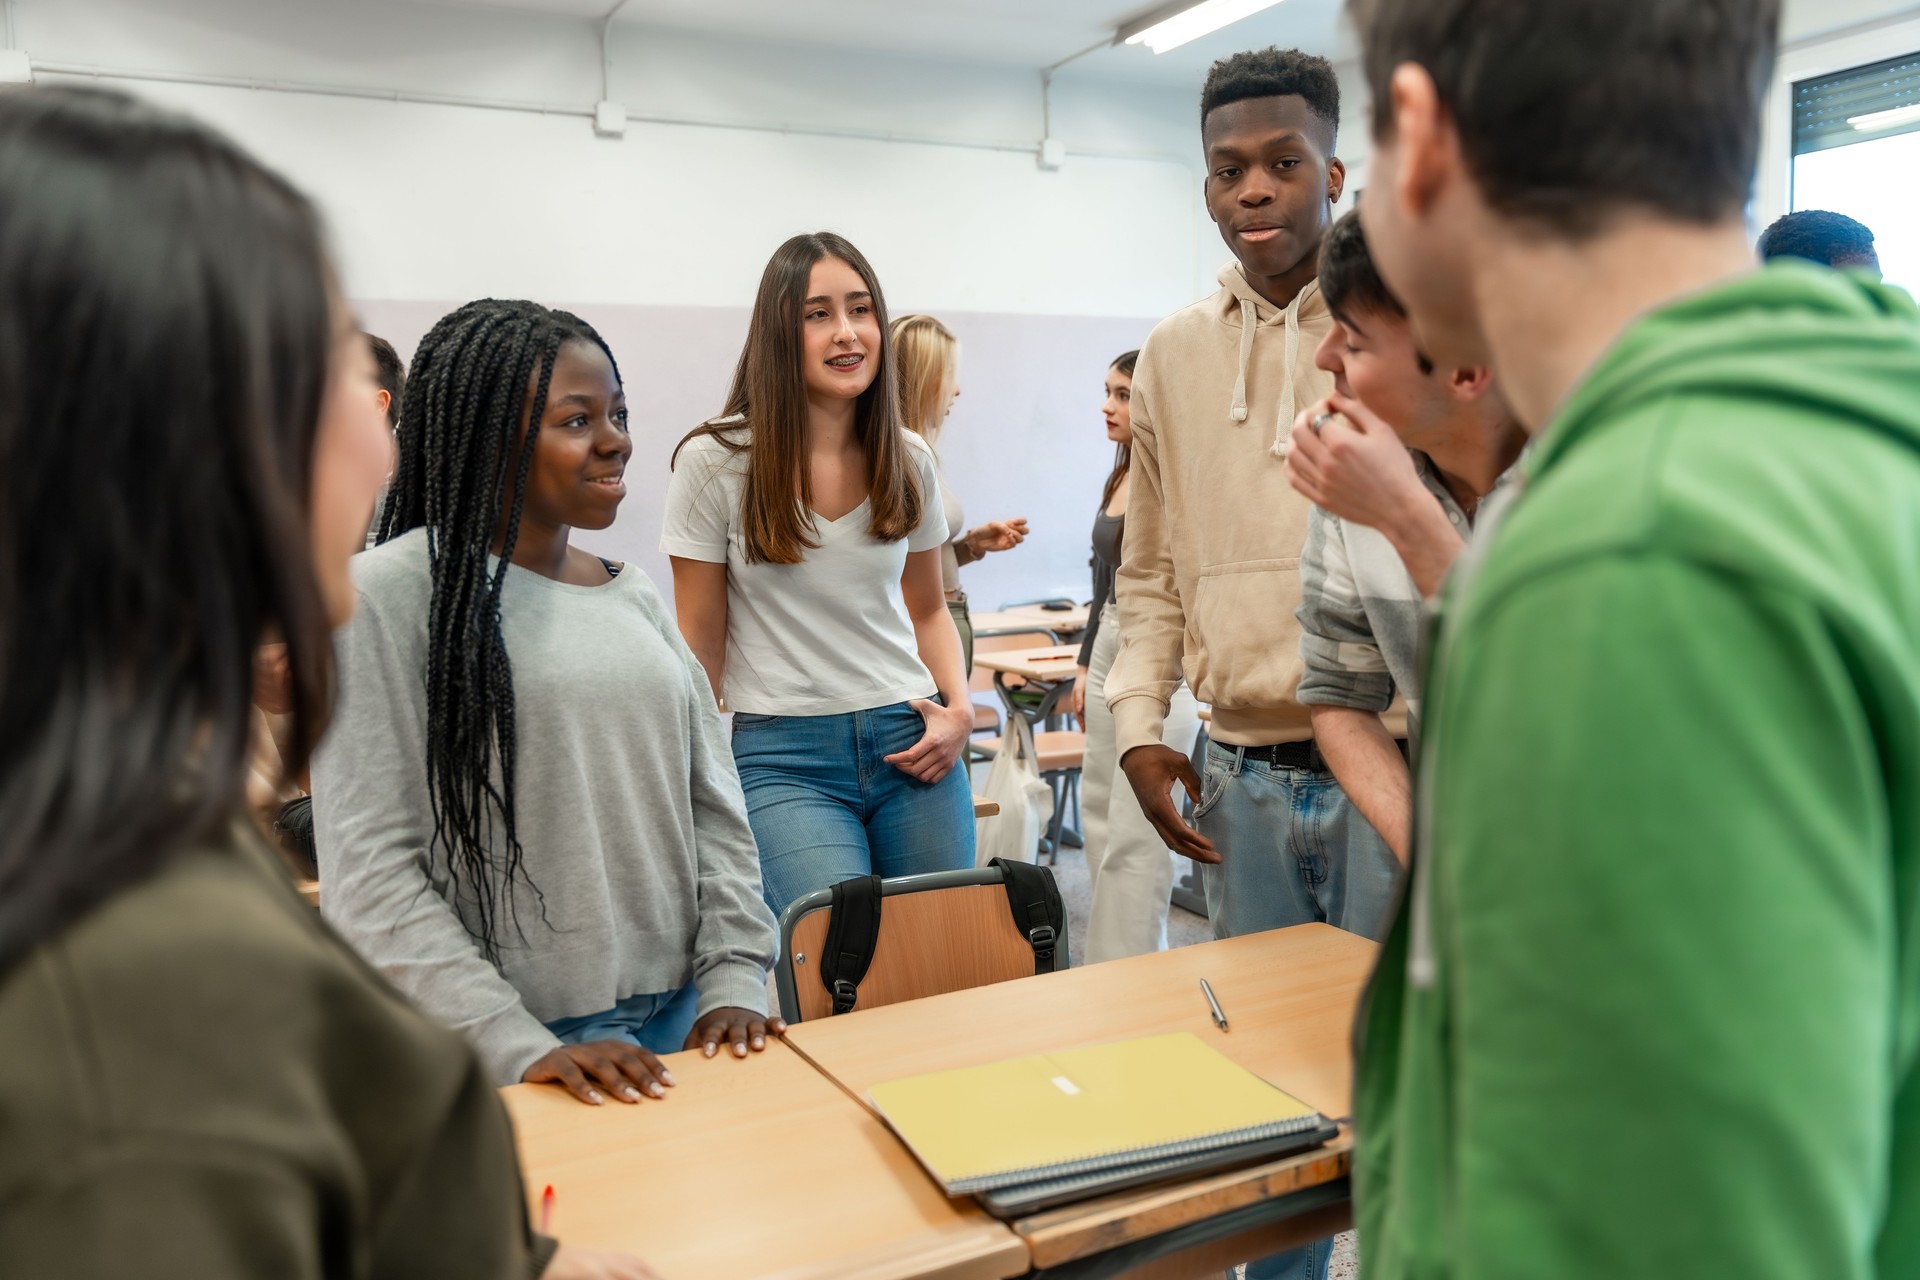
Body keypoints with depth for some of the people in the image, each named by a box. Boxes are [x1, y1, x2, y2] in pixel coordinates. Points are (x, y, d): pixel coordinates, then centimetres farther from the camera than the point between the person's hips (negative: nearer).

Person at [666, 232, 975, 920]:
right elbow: (701, 640, 0)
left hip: (910, 743, 4)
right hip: (782, 757, -3)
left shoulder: (911, 461, 6)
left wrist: (958, 708, 1)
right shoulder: (715, 462, -5)